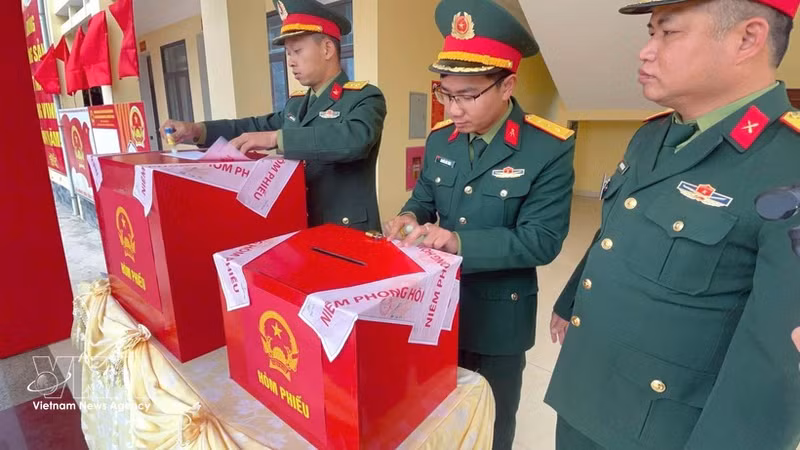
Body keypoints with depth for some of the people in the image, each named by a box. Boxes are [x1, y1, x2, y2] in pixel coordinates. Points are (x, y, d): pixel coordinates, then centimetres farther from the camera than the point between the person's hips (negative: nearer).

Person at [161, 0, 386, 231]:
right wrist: (197, 130, 5)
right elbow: (254, 126, 20)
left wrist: (274, 138, -31)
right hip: (299, 228, 7)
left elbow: (354, 138, -30)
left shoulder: (365, 97, -10)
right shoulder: (295, 103, 13)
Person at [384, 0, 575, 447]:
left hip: (499, 315, -4)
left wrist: (460, 242, -31)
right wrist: (411, 217, -15)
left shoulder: (550, 148, -18)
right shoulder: (440, 138, -2)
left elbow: (542, 240, -21)